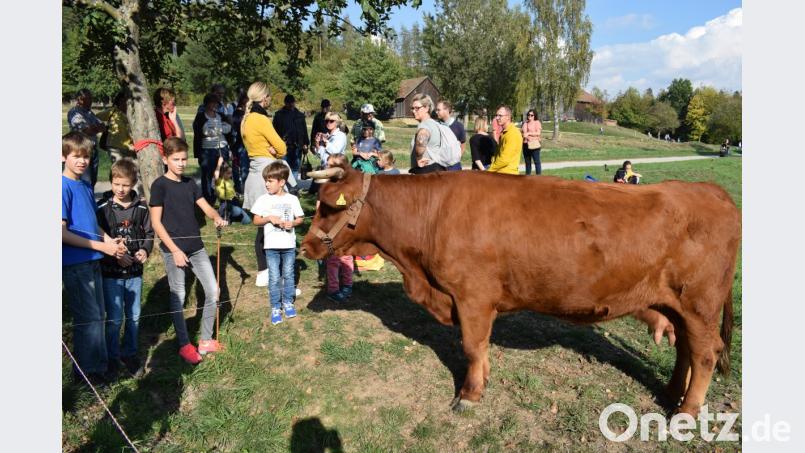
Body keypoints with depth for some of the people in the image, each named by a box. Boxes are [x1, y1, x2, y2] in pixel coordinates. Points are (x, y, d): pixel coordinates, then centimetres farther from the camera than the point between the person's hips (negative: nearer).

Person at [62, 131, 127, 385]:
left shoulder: (86, 186, 11)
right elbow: (62, 233, -16)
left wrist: (111, 242, 0)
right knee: (88, 317, 1)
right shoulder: (63, 187, -13)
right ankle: (87, 370, 16)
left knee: (98, 315, 14)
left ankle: (97, 365, 27)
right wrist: (102, 246, -16)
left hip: (92, 261, 8)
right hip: (74, 262, -8)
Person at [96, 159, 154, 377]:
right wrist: (115, 255, -17)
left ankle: (129, 354, 30)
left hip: (135, 271, 3)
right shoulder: (102, 208, -7)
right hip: (111, 272, -3)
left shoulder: (140, 207, 0)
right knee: (115, 318, 3)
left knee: (134, 316, 12)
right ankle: (112, 357, 22)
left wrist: (145, 250, -11)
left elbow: (149, 232, 8)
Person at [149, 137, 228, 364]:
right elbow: (156, 222, -11)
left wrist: (217, 218, -16)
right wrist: (175, 250, -15)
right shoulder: (160, 185, -8)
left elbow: (206, 207, 8)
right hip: (173, 249, -6)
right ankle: (185, 345, 18)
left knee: (213, 291, 6)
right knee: (178, 298, 4)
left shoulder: (190, 183, 9)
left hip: (196, 247, 6)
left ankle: (206, 340, 20)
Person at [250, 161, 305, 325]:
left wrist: (292, 223, -14)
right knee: (274, 278, 4)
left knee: (288, 275, 12)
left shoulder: (292, 199, -1)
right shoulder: (263, 200, -1)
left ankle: (287, 303, 29)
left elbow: (300, 218, 6)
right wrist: (269, 218, -14)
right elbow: (256, 220, 3)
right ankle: (275, 308, 15)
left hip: (289, 244, 0)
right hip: (271, 245, 0)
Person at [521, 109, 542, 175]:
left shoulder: (537, 122, 0)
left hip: (534, 145, -6)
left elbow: (538, 133, -10)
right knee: (527, 162, 10)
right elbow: (522, 132, 27)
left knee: (537, 161, -5)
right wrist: (522, 134, 4)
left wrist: (528, 133, -15)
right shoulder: (525, 123, 17)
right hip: (525, 145, 6)